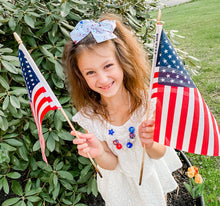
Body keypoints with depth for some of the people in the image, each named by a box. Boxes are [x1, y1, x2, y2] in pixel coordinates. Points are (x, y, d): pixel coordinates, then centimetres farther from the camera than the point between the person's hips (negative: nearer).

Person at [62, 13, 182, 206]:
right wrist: (99, 153, -37)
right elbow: (111, 164, -15)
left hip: (152, 174, 1)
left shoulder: (145, 99, -29)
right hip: (121, 182, 0)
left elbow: (158, 155, -17)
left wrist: (150, 144, -40)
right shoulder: (89, 116, -26)